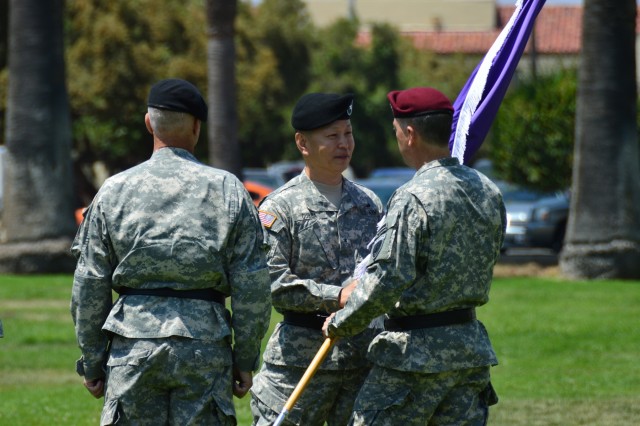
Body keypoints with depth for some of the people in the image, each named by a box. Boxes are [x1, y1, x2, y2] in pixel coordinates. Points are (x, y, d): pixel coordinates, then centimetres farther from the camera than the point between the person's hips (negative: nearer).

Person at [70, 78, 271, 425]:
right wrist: (245, 360, 8)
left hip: (133, 346, 0)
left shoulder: (114, 191, 4)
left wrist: (91, 363, 12)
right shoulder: (227, 189, 2)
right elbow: (252, 287, 1)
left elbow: (88, 288, 5)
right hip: (206, 344, 0)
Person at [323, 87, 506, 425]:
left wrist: (340, 324, -4)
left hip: (415, 351, -7)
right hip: (471, 345, 8)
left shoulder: (413, 199, -18)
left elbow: (386, 281, -21)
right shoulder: (488, 192, 7)